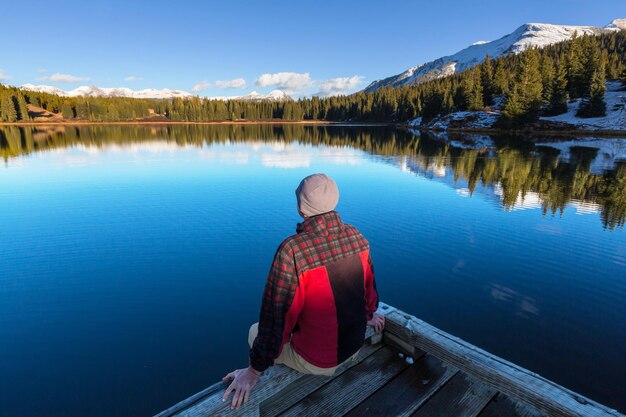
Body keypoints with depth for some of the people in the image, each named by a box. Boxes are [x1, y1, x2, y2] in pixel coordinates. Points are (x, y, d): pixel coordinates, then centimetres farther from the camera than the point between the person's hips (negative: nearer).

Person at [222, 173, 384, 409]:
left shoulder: (293, 250, -30)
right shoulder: (357, 236, -12)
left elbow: (276, 316, -24)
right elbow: (369, 284, 4)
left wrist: (255, 370, -9)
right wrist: (368, 314, 25)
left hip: (317, 361, -5)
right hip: (355, 345, 6)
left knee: (256, 331, 20)